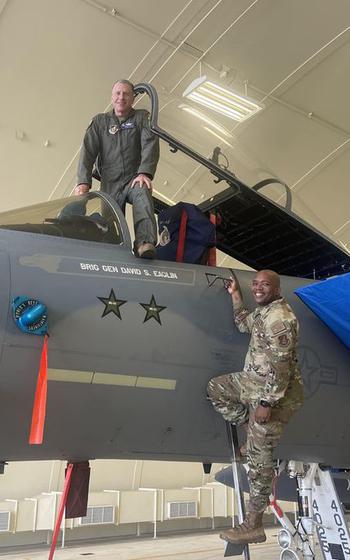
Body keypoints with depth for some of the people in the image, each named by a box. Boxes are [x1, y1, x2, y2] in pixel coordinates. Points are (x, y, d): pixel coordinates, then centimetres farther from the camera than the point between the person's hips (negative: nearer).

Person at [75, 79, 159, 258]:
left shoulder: (142, 118, 13)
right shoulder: (100, 121, 18)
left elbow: (150, 145, -4)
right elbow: (88, 151, 6)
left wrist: (144, 173, -23)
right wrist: (83, 182, -10)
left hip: (134, 180, -3)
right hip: (109, 185, 3)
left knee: (142, 194, -36)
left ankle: (145, 243, -51)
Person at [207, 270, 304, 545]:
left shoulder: (279, 317, -24)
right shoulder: (265, 310, 8)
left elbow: (281, 364, -27)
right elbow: (244, 324, 28)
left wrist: (266, 402, -26)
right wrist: (236, 295, 24)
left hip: (275, 392, -10)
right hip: (255, 381, 10)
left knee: (259, 454, -3)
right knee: (216, 388, 20)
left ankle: (254, 525, 11)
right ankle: (254, 434, 19)